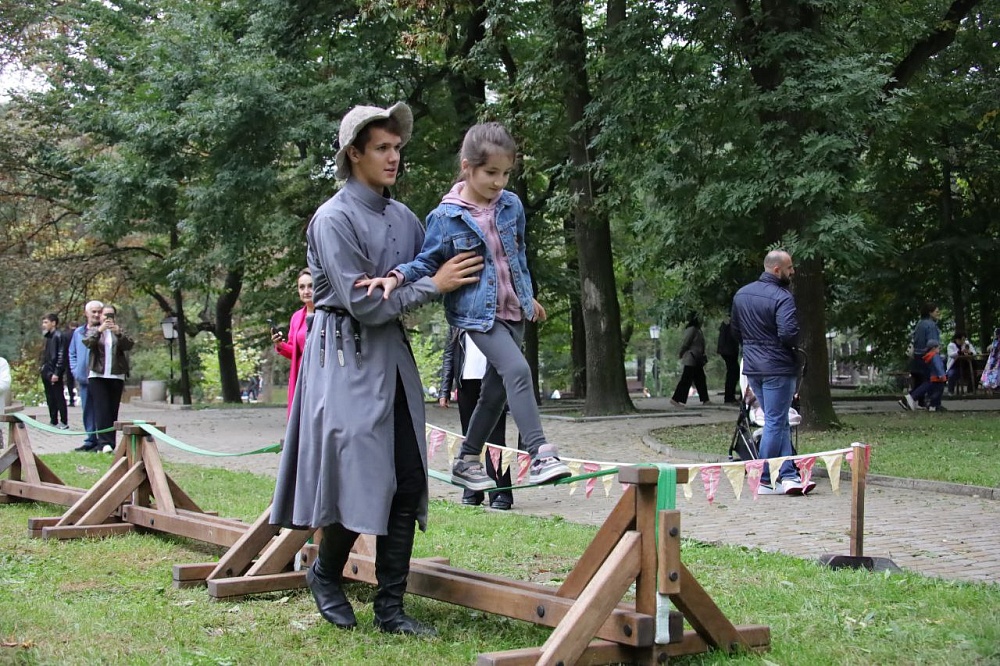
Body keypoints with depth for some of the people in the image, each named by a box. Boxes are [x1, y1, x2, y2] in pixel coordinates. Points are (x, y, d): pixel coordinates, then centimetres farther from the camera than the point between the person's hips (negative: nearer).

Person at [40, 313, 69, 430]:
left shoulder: (58, 335, -10)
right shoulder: (49, 336, 16)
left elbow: (61, 355, -15)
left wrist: (56, 373, -19)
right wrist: (43, 368, 12)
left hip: (54, 373, -9)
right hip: (47, 372, 9)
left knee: (59, 397, -5)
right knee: (50, 398, 12)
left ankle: (64, 422, -1)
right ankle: (53, 421, 18)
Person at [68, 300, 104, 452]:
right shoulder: (78, 332, 13)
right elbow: (72, 353, 20)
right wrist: (75, 371, 10)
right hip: (84, 378, 5)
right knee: (87, 410, 10)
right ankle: (91, 439, 18)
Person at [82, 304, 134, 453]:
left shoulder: (120, 332, 15)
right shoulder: (94, 332, 12)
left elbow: (129, 345, -3)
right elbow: (87, 343, -8)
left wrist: (119, 333, -21)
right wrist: (99, 331, -23)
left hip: (116, 376, 2)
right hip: (97, 376, -2)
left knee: (113, 411, 1)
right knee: (102, 409, -12)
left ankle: (110, 442, 5)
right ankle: (104, 442, -17)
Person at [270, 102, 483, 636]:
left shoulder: (401, 217, 11)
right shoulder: (334, 220, -10)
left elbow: (433, 267, 17)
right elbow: (363, 303, -16)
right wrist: (434, 285, -14)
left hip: (392, 353, 7)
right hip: (346, 356, -7)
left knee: (406, 482, 2)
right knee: (358, 478, -6)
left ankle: (390, 608, 10)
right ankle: (325, 574, 23)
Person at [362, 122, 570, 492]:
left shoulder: (512, 206, 2)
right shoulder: (446, 217, -12)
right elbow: (427, 263, -3)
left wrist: (529, 297, 27)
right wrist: (398, 276, -22)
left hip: (513, 309, 6)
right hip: (478, 312, -6)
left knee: (496, 389, 11)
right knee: (517, 369, -24)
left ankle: (467, 462, 25)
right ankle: (540, 455, -24)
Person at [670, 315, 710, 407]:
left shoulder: (697, 330, 14)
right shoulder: (691, 329, -15)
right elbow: (685, 343, -15)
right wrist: (681, 354, -5)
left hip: (697, 360, 10)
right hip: (690, 359, -10)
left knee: (700, 379, 11)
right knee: (686, 380, -9)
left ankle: (705, 400, 16)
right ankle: (675, 399, -7)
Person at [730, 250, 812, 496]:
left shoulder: (741, 294, 10)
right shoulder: (782, 297, -16)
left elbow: (735, 329, 17)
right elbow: (788, 333, -25)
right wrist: (796, 346, -5)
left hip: (752, 367, 8)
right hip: (777, 367, -8)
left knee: (778, 421, 14)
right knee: (775, 423, 0)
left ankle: (788, 476, 11)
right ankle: (765, 480, 4)